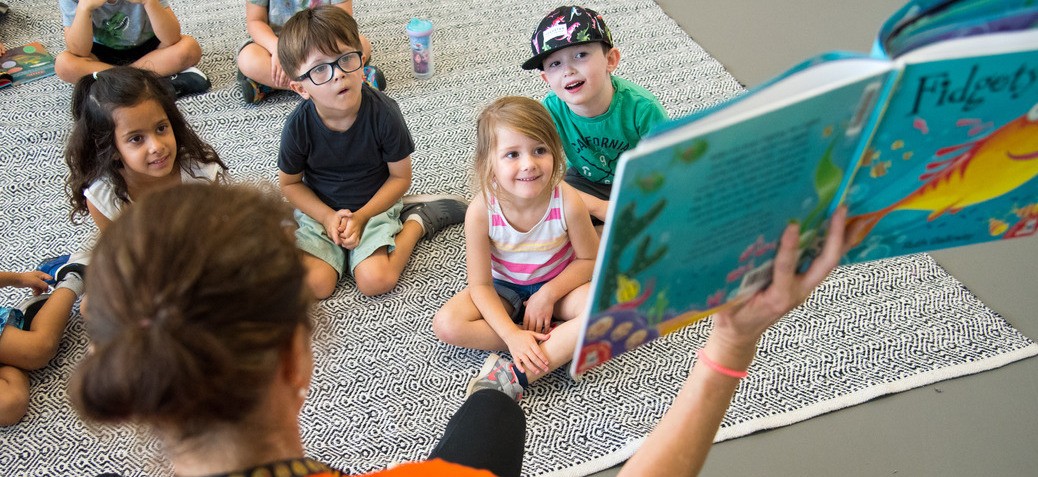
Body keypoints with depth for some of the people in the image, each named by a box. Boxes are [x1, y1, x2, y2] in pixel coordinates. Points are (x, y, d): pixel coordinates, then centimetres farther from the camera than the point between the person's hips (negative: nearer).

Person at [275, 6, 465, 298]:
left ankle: (417, 220, 2)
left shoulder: (383, 113, -21)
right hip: (319, 209, 2)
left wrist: (361, 217, -18)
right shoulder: (298, 126, -17)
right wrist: (328, 216, -15)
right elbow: (289, 183, 0)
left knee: (376, 281, -21)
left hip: (374, 205, -1)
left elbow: (400, 176, -10)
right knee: (314, 284, -20)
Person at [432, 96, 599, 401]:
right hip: (504, 289, 1)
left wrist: (548, 294, -19)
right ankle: (562, 344, -20)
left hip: (557, 285, -1)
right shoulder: (482, 210, -27)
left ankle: (515, 376, -31)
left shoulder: (567, 202, -27)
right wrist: (513, 334, -29)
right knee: (446, 324, -22)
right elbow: (480, 284, -19)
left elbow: (589, 259, -10)